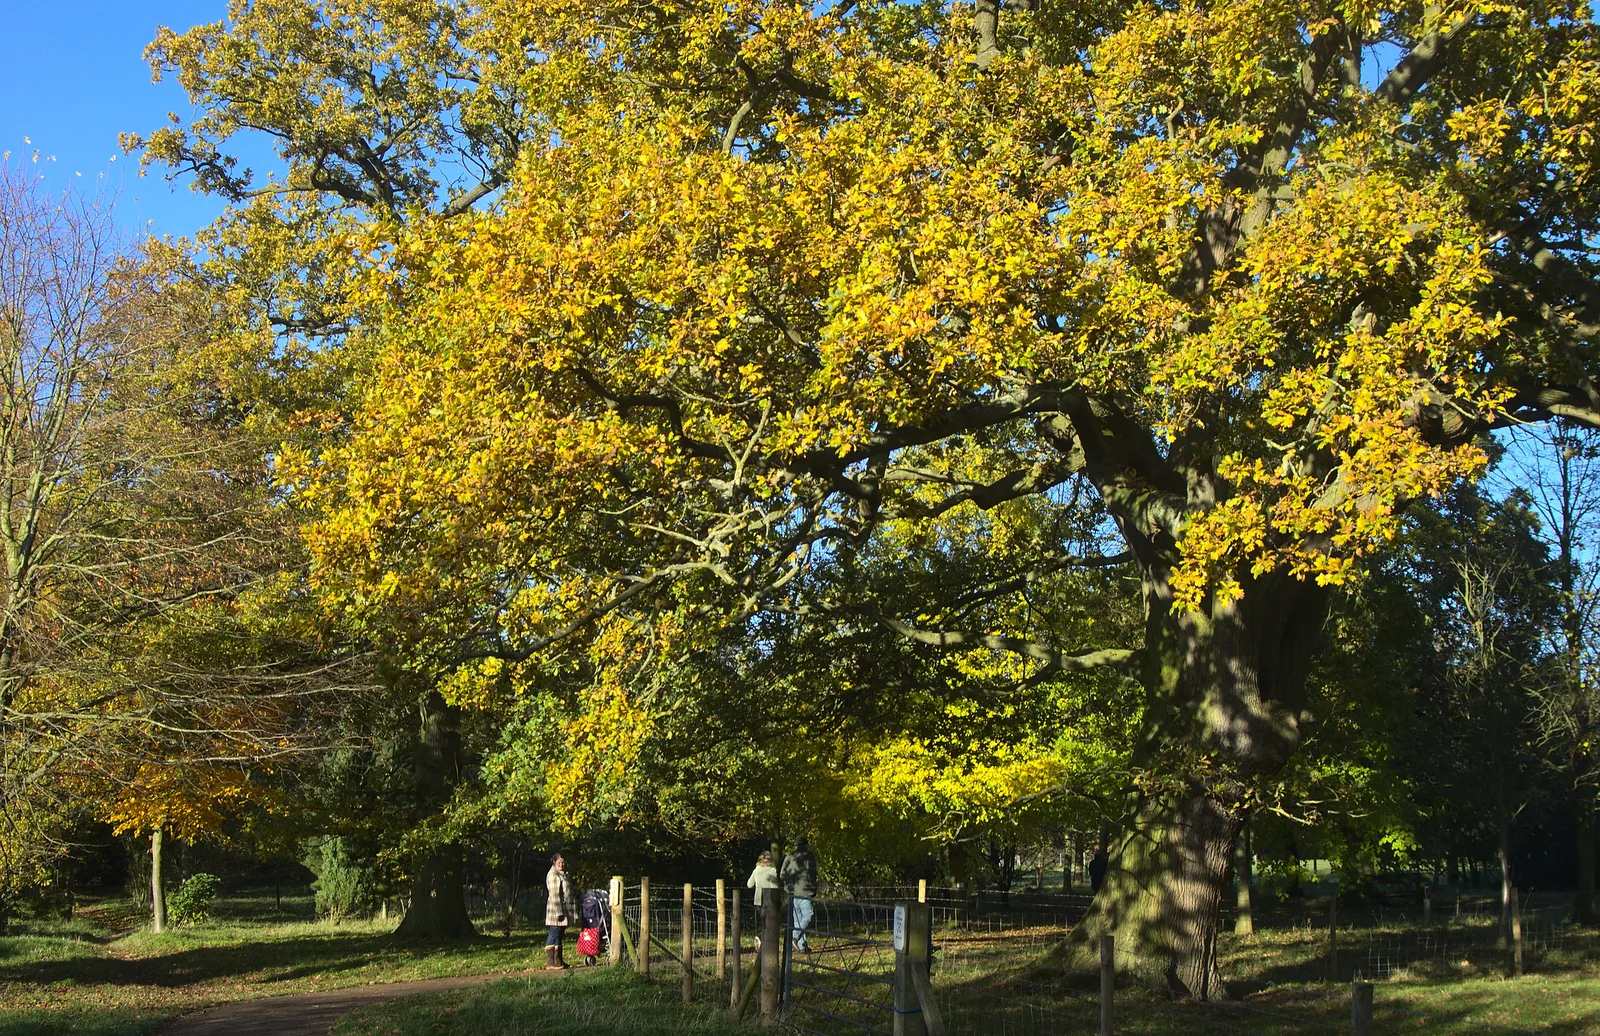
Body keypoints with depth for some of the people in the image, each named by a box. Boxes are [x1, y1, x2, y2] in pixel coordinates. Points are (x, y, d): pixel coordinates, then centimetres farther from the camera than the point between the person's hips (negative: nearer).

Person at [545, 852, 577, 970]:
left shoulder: (563, 874, 20)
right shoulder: (553, 874, -11)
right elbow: (554, 895, -18)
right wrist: (559, 912, -22)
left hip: (564, 910, 10)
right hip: (556, 911, -10)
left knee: (559, 937, 12)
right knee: (553, 935, -10)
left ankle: (558, 961, 15)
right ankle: (550, 962, -12)